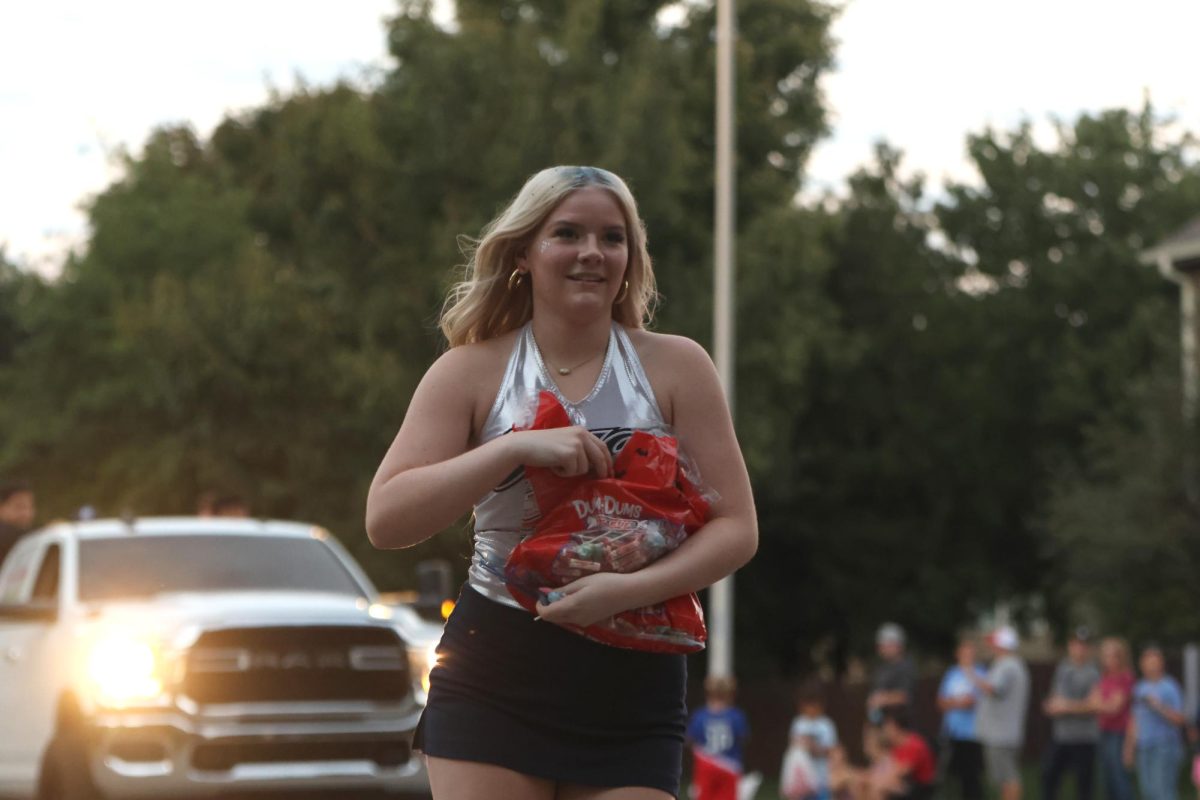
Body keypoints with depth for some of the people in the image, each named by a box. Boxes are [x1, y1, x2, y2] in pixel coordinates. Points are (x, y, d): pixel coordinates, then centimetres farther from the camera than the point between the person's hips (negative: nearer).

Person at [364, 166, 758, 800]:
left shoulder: (675, 367, 2)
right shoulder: (471, 372, 2)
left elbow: (736, 528, -2)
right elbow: (386, 520, -8)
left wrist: (630, 590, -19)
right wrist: (516, 447, -18)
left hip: (632, 690, 1)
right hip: (493, 681, 0)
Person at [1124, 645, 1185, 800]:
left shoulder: (1170, 687, -5)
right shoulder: (1140, 687, 14)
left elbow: (1179, 719, -10)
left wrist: (1158, 706, -20)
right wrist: (1129, 748, 18)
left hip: (1164, 748, -6)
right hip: (1144, 748, 6)